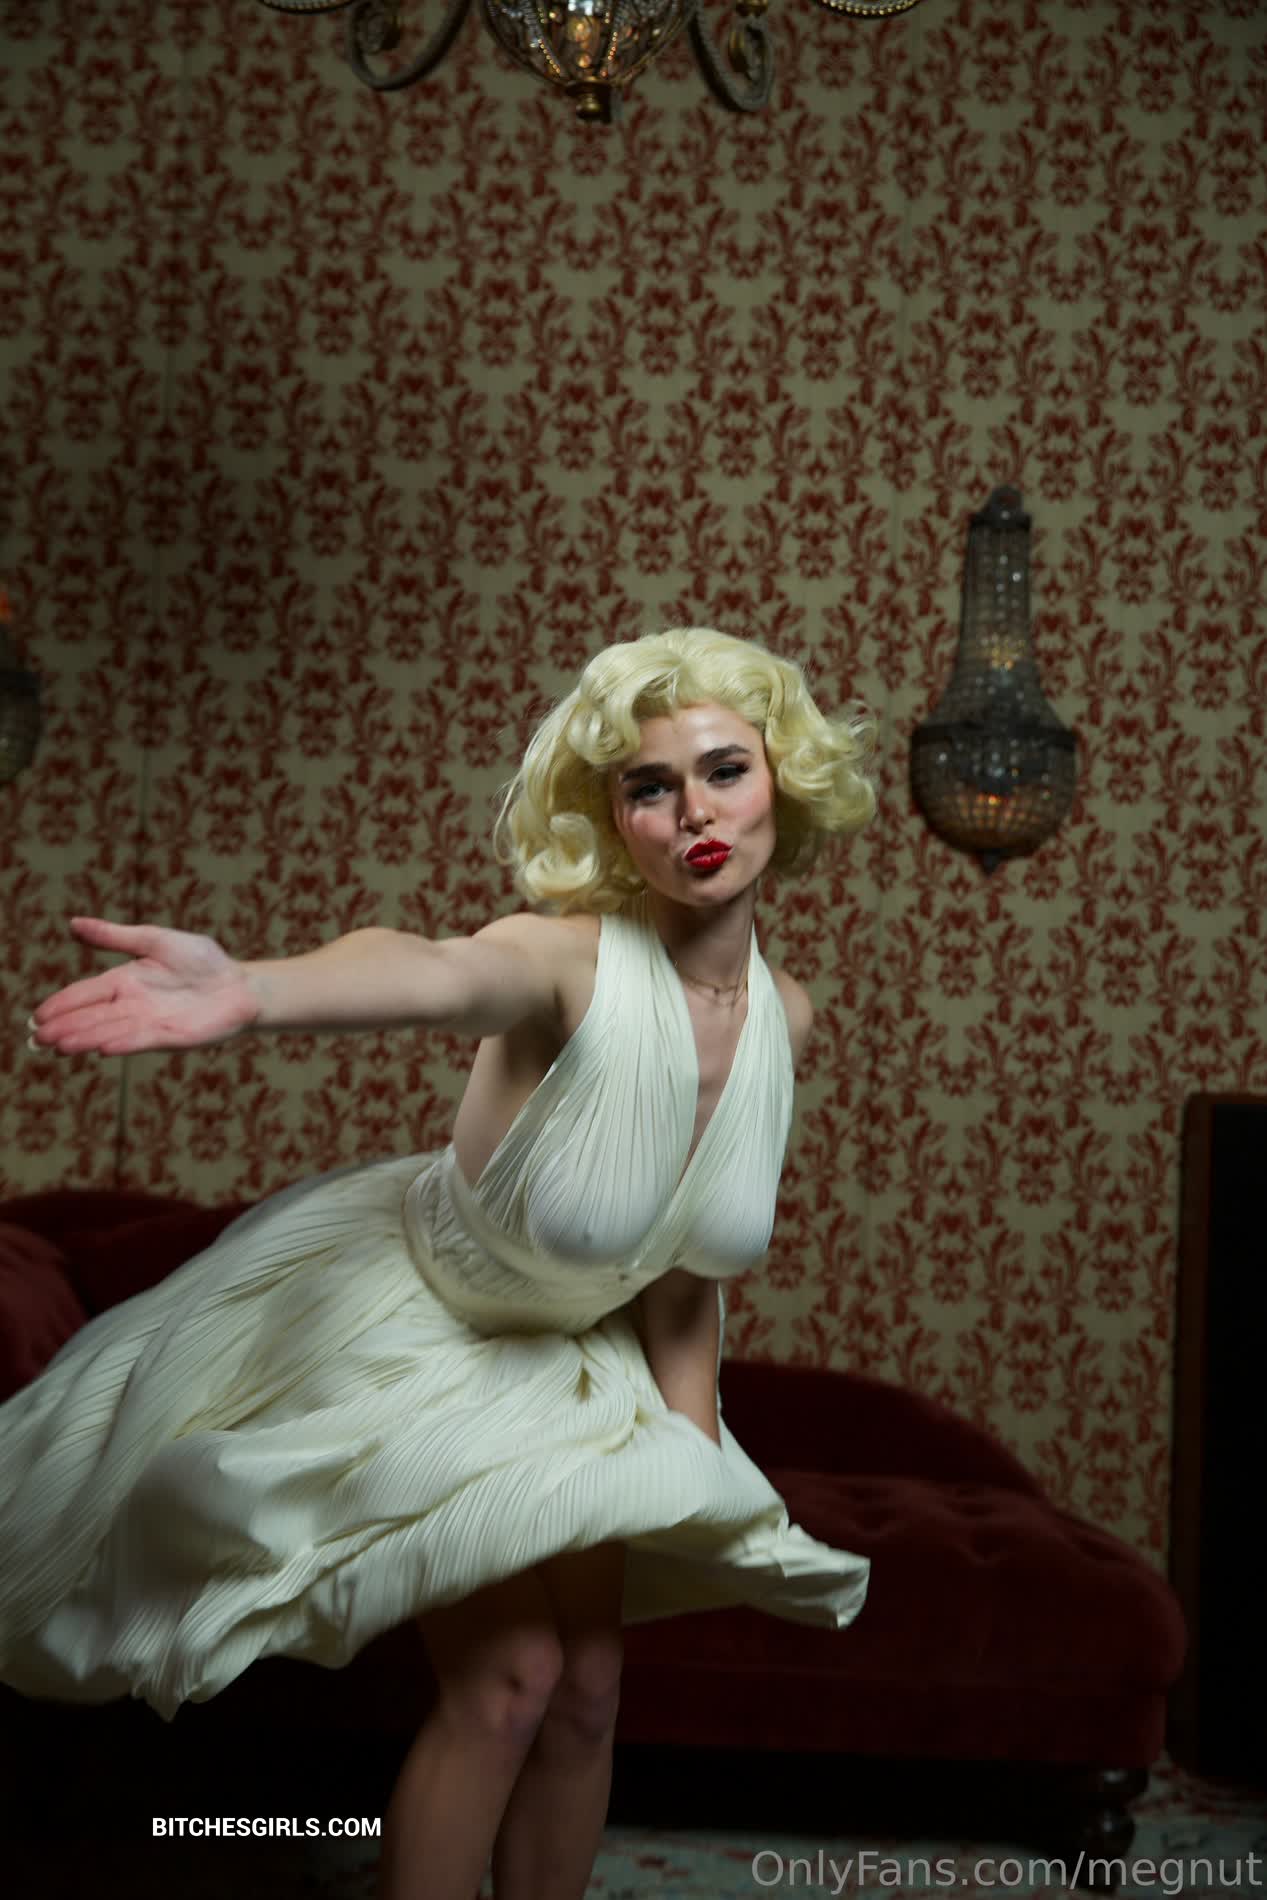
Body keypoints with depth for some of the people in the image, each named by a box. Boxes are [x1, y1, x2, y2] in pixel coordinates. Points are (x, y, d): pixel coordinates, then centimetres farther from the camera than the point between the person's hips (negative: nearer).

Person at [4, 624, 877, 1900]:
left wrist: (690, 1458, 1)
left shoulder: (784, 1016, -12)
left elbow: (685, 1247, 0)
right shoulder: (567, 958, -32)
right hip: (405, 1326, -6)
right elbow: (433, 972, -57)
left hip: (574, 1355, 6)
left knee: (586, 1688, 8)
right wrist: (251, 993, -79)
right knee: (505, 1681, -8)